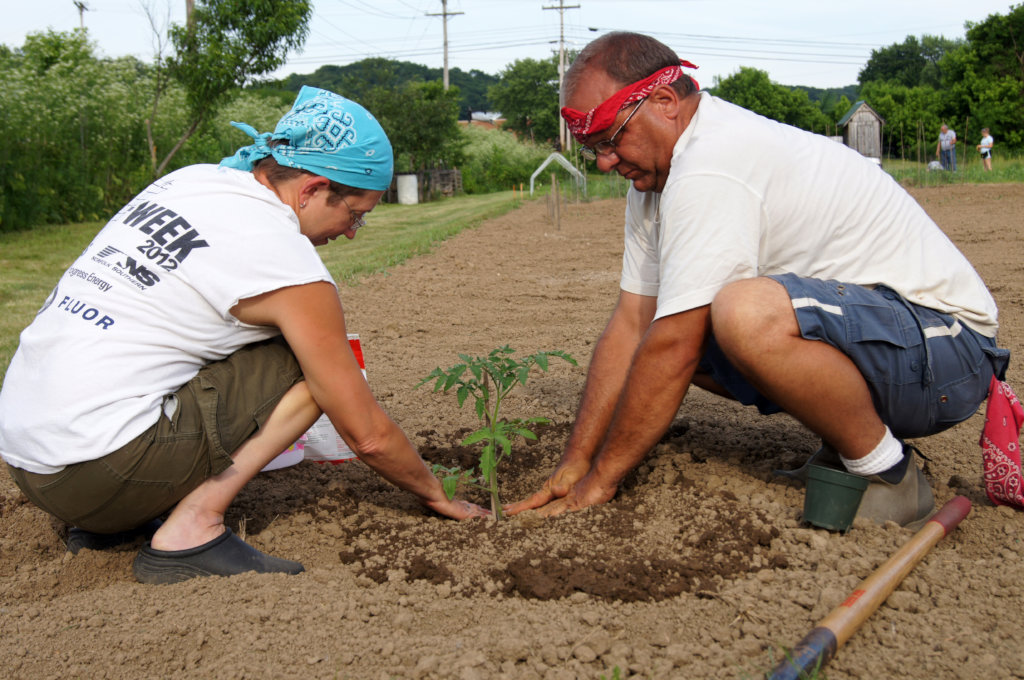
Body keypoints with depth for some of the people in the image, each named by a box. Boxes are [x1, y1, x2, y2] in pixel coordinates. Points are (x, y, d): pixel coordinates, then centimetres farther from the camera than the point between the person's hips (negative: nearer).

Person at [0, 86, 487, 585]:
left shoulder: (187, 179, 10)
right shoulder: (292, 267, -12)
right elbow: (368, 437, -5)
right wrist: (437, 497, 13)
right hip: (94, 474, -8)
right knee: (308, 365, -4)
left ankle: (106, 524, 14)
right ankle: (190, 531, -10)